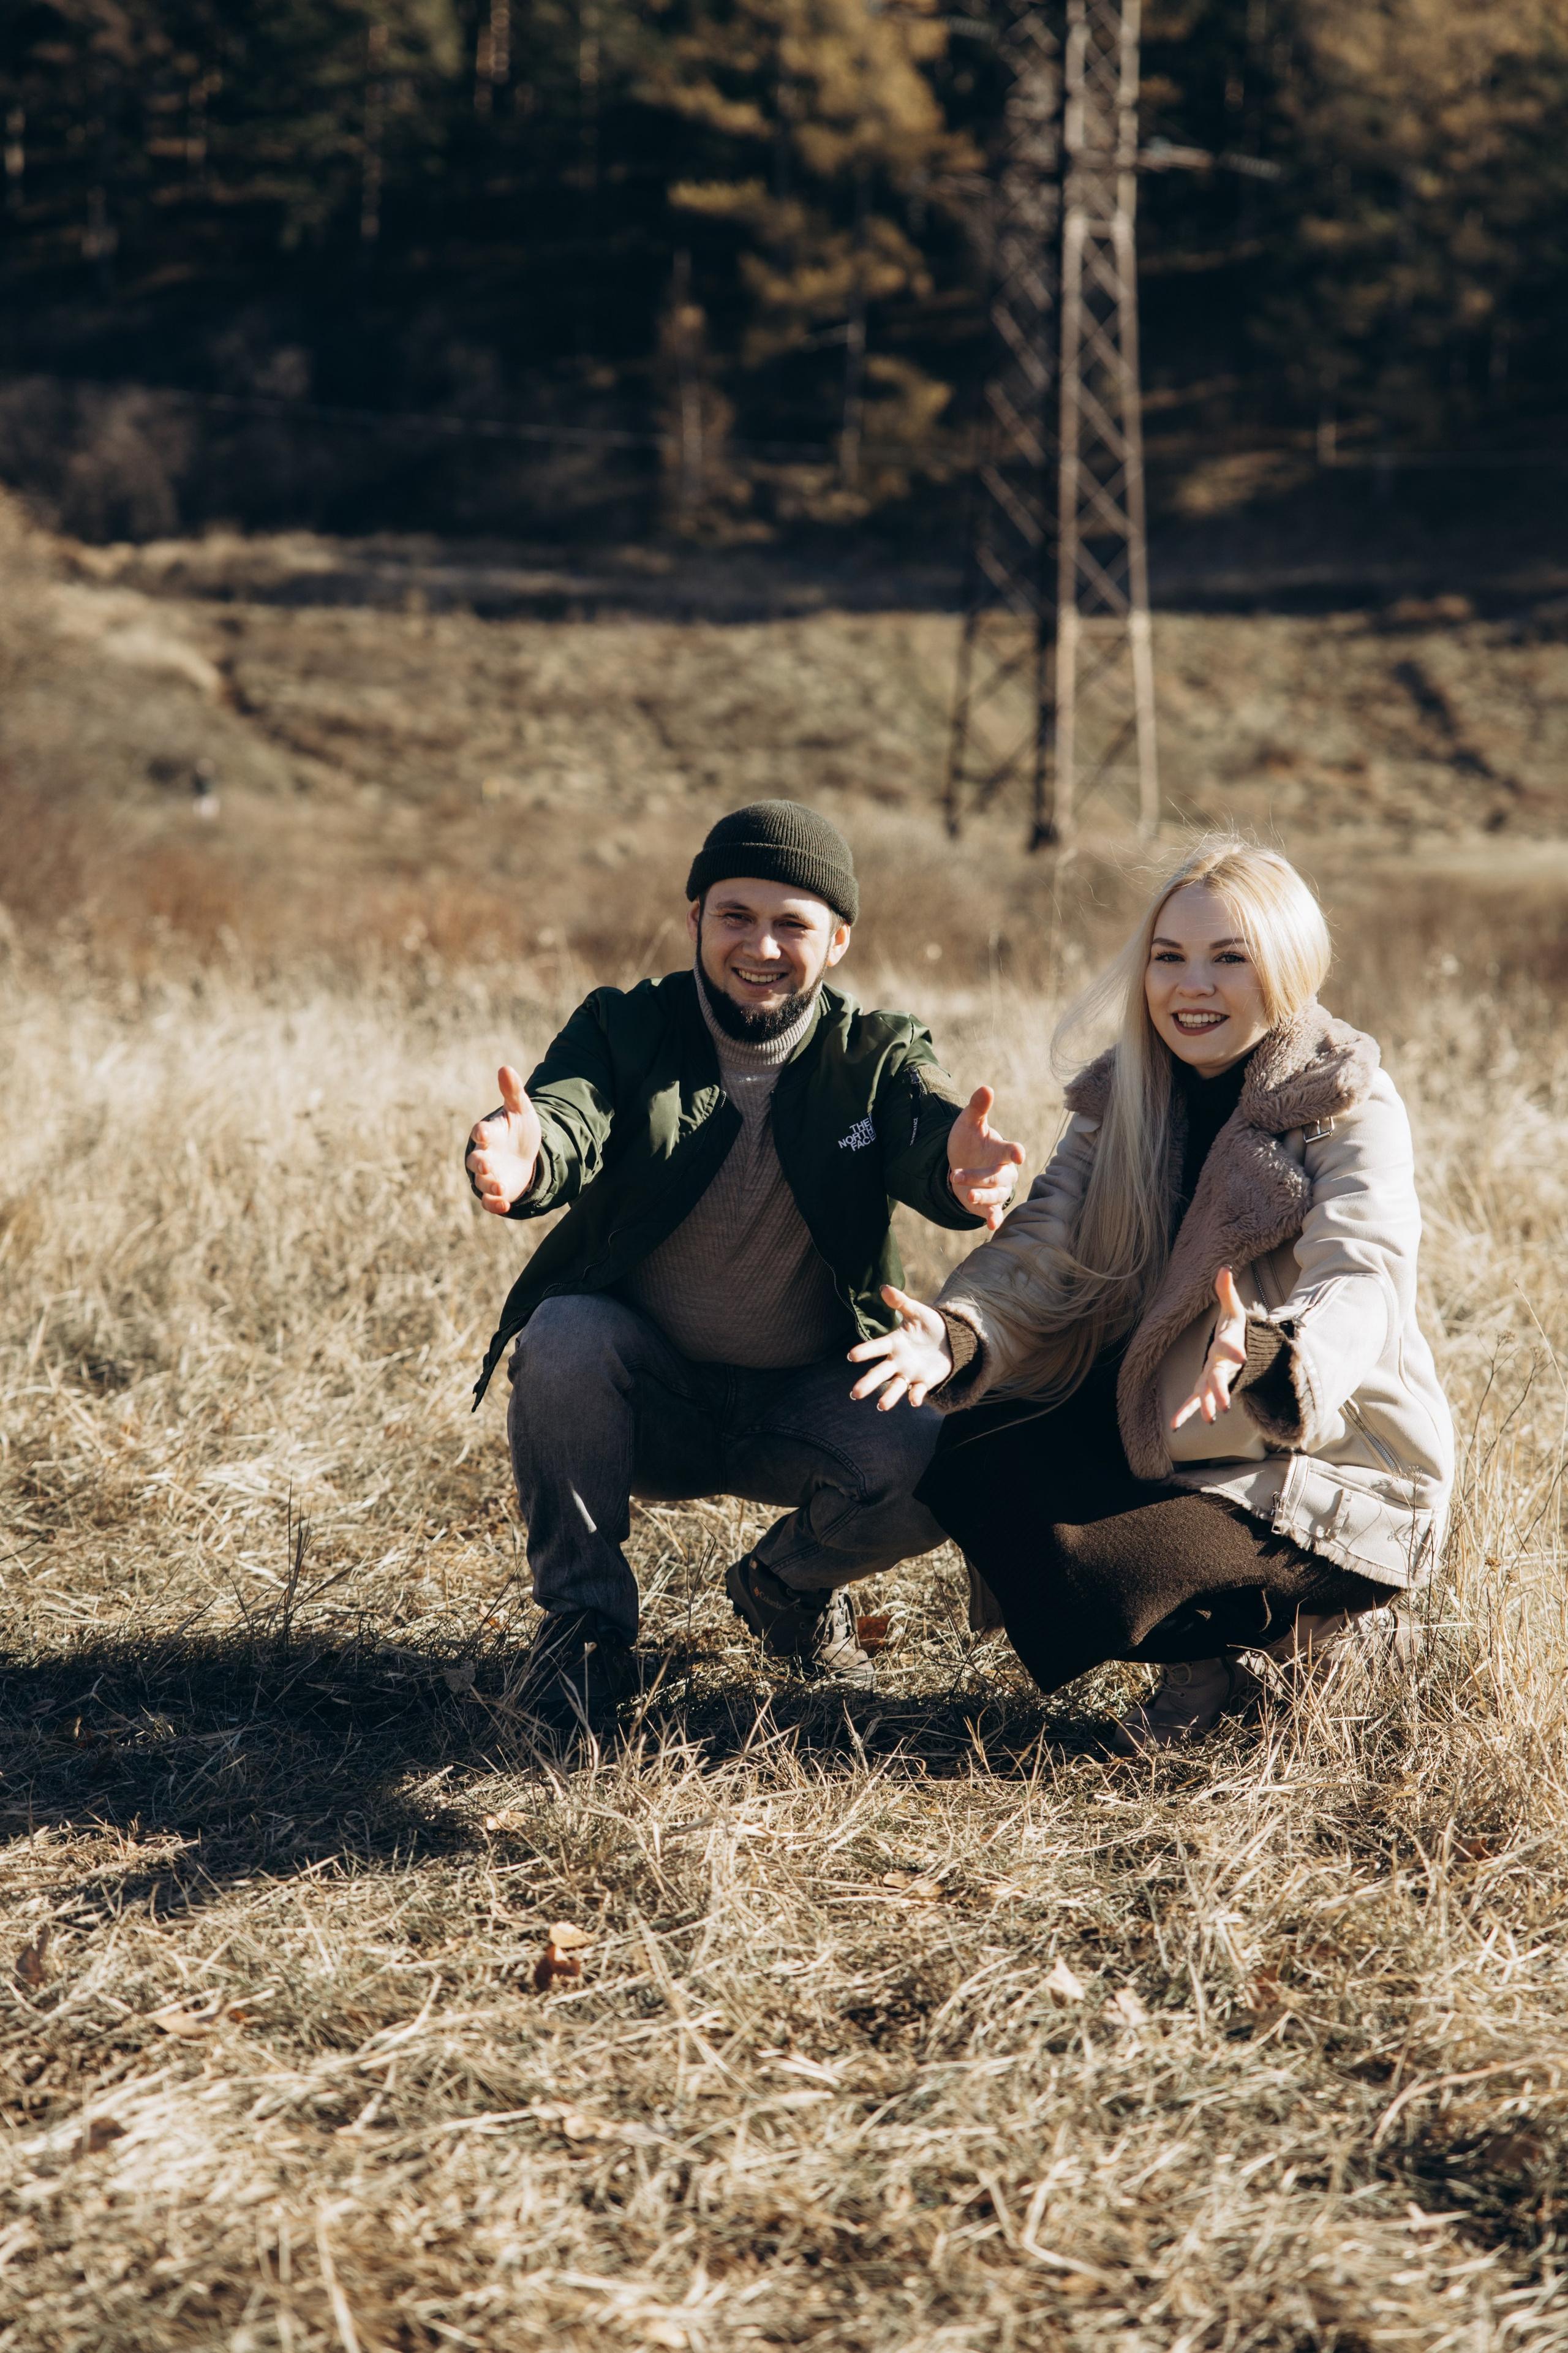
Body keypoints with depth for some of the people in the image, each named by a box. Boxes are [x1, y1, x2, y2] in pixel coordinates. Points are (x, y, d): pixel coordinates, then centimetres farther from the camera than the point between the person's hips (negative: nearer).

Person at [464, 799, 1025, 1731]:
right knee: (564, 1333, -32)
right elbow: (570, 1114, -30)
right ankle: (587, 1620, -12)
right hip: (644, 1393, -1)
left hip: (809, 1400, 1)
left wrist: (967, 1170, -56)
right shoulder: (627, 1028, -8)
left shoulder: (878, 1054, -6)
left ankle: (791, 1581, 9)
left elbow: (929, 1127, -29)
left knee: (937, 1472, -26)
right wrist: (526, 1156, -56)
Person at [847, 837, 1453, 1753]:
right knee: (968, 1458, -14)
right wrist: (957, 1338, -32)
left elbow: (1356, 1284, -31)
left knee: (1083, 1573, -26)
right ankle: (1206, 1644, 1)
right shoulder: (1121, 1099, 2)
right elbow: (1042, 1250, -8)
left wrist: (1269, 1359, -55)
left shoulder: (1351, 1108, -16)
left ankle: (1289, 1624, 4)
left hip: (1332, 1468, -7)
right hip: (1157, 1433, 7)